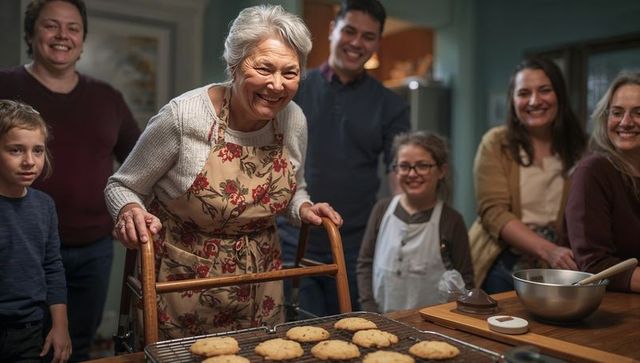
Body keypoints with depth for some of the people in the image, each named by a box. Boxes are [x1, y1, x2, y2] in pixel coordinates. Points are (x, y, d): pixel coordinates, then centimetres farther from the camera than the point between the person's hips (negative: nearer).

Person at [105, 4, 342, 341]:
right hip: (183, 285, -4)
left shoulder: (294, 119, -7)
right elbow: (122, 186, -8)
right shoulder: (183, 116, -21)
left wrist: (304, 209, -8)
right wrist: (130, 211, -28)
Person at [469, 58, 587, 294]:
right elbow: (493, 211, -13)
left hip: (556, 272, 1)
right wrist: (548, 250, -24)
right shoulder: (496, 143, -6)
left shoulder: (579, 148, -1)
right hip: (501, 267, -1)